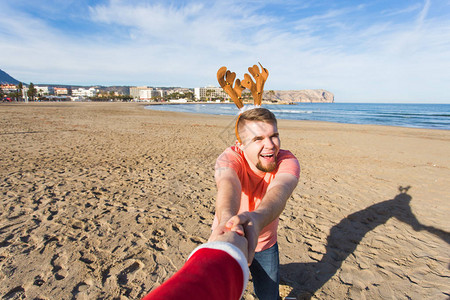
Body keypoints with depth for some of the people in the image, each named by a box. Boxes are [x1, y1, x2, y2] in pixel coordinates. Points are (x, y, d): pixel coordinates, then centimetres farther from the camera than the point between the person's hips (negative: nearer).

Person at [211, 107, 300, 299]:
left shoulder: (287, 161, -25)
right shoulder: (230, 158, -27)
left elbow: (279, 190, -46)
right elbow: (228, 184, -49)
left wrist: (257, 218, -67)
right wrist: (227, 219, -71)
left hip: (265, 243, 2)